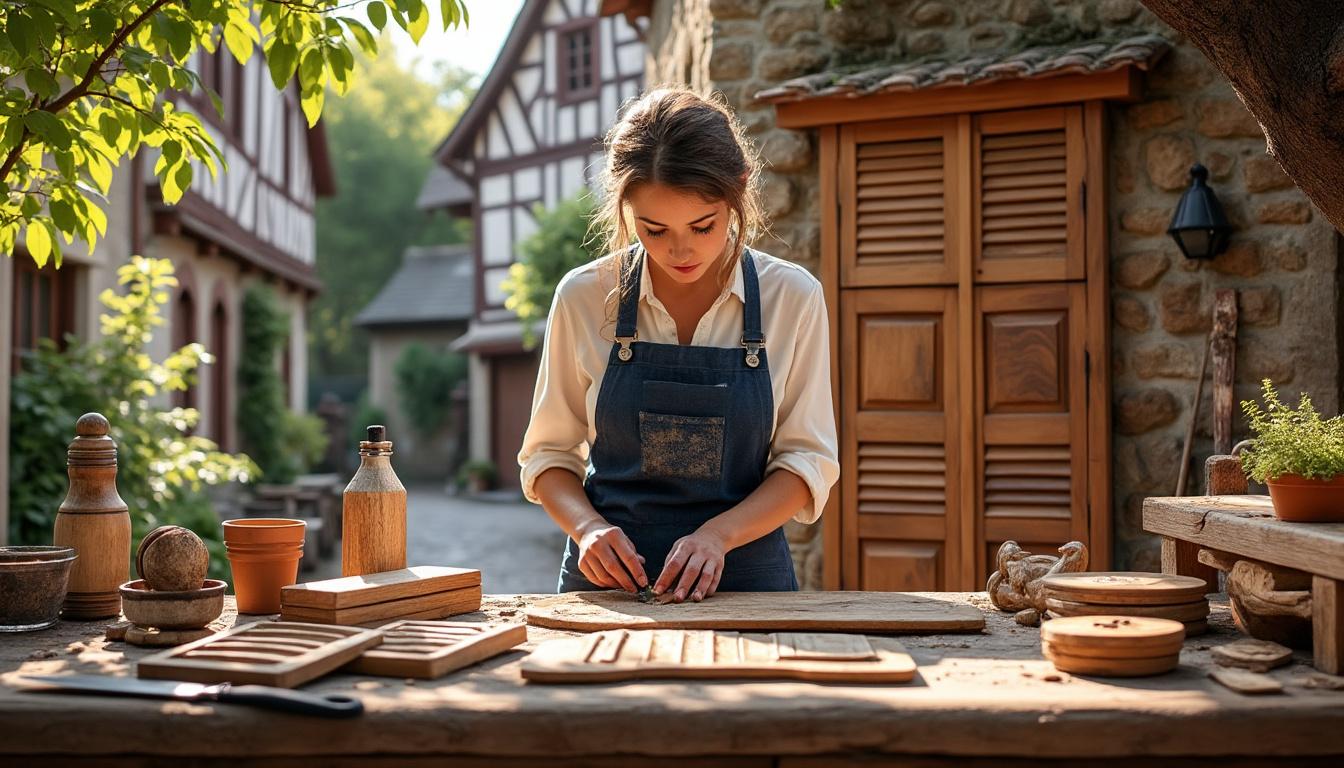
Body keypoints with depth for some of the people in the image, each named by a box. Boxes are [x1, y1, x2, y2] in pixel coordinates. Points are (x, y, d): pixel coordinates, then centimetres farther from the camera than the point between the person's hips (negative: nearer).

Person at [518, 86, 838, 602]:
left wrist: (717, 534, -15)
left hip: (746, 578, 0)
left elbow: (807, 461, 0)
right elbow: (548, 454, 6)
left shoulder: (792, 296, -2)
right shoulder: (583, 297, -1)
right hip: (607, 581, 1)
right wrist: (588, 526, -13)